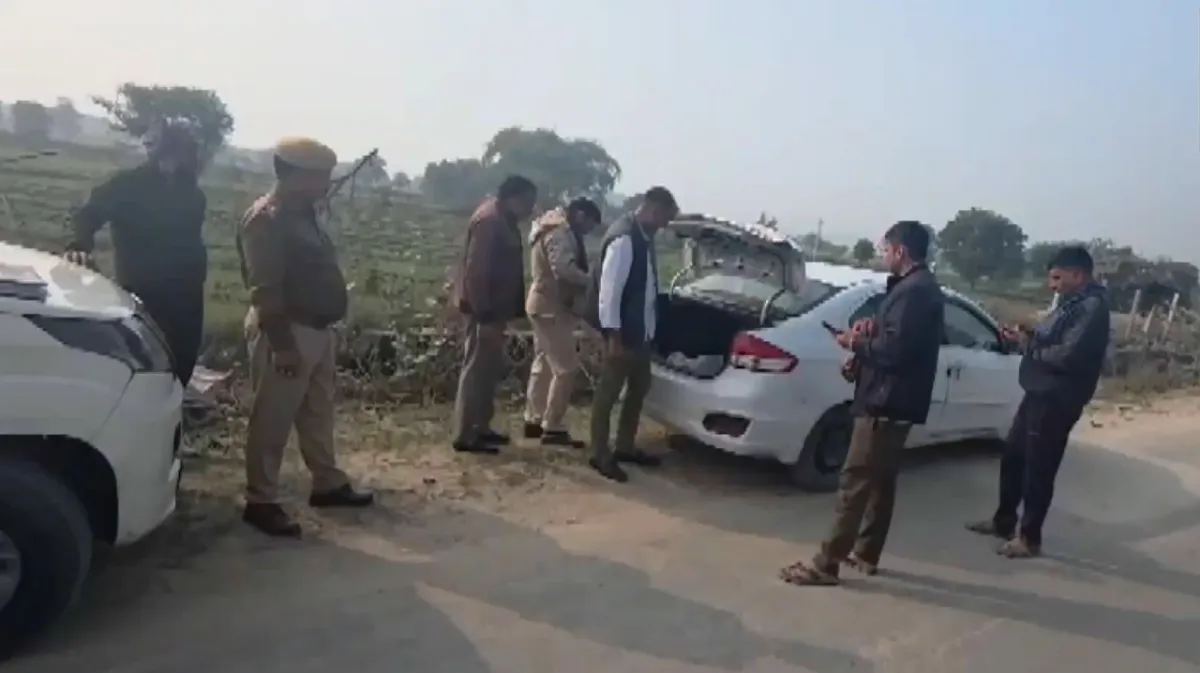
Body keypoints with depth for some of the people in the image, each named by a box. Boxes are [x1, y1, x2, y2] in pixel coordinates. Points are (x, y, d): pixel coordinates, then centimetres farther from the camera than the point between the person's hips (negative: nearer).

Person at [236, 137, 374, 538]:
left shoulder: (302, 214, 13)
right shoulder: (267, 219, -17)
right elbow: (265, 291, -22)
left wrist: (325, 329, 18)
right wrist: (281, 345, -23)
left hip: (317, 330, 10)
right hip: (288, 334, -10)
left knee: (318, 414, 18)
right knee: (272, 421, 0)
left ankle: (328, 484, 30)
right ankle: (260, 502, 11)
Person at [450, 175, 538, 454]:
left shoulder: (502, 219, 14)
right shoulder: (490, 220, -18)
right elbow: (475, 271, -23)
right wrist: (484, 315, -24)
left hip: (492, 309, 10)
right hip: (483, 311, -10)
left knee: (489, 370, 15)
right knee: (476, 371, -4)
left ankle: (480, 428, 25)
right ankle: (465, 436, 3)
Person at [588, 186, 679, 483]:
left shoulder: (644, 236, 10)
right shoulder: (624, 238, -20)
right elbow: (609, 287, -23)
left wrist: (650, 324, 16)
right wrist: (613, 334, -22)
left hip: (642, 331, 10)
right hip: (623, 332, -10)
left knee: (639, 388, 18)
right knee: (609, 392, 2)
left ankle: (624, 447, 32)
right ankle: (600, 455, 14)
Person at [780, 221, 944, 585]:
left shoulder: (913, 291, -18)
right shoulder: (921, 287, 16)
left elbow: (894, 350, -25)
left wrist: (856, 343, -10)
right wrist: (871, 332, 7)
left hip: (887, 403, -11)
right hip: (895, 401, 11)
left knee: (855, 482, -8)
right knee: (880, 481, 16)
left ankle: (826, 564, -3)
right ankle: (865, 553, 27)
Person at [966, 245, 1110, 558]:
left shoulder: (1093, 308, -17)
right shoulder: (1070, 303, 15)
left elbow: (1067, 355, -26)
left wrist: (1028, 346, -13)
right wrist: (1024, 338, 1)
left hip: (1057, 401, -10)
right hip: (1039, 394, 10)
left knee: (1039, 469, -1)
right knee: (1013, 458, 17)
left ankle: (1029, 538, 12)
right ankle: (1004, 521, 32)